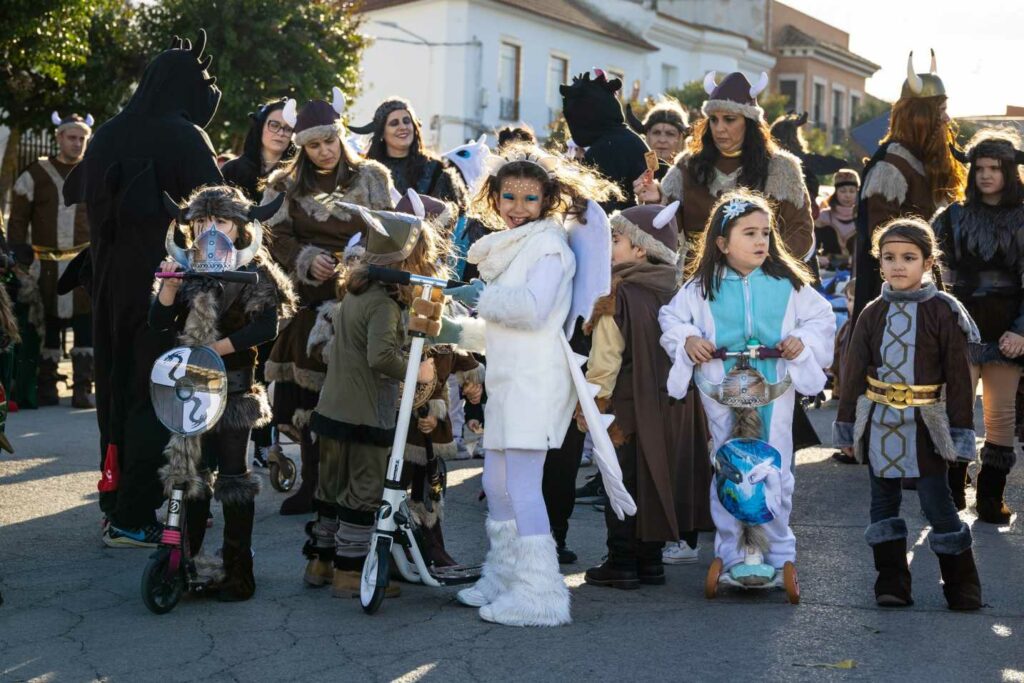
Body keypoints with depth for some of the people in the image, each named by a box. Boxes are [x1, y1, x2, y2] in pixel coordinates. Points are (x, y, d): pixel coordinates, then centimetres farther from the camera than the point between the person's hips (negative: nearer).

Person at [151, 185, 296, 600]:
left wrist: (216, 348, -21)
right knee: (188, 475, 10)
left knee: (233, 480, 1)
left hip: (234, 390, -5)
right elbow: (159, 323, 3)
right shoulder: (190, 269, 10)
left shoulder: (254, 273, -4)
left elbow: (266, 326, -18)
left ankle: (238, 571, 7)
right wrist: (169, 286, -14)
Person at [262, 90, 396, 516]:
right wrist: (308, 260, -13)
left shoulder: (371, 177, 8)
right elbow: (278, 238, 5)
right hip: (308, 301, 2)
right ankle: (312, 484, 8)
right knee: (306, 394, -1)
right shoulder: (286, 185, 13)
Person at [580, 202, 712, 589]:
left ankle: (622, 564, 5)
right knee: (655, 481, 13)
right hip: (671, 408, 6)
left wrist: (590, 405, -8)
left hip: (629, 407, -6)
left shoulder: (619, 295, -14)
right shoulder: (676, 294, 4)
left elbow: (606, 358, -15)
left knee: (622, 483, 2)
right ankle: (651, 560, 19)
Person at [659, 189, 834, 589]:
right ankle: (733, 554, 14)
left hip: (774, 390, 0)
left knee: (775, 473, 4)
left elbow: (822, 317, 9)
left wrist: (802, 341, -8)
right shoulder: (702, 287, 1)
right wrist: (687, 340, -8)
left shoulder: (787, 283, 2)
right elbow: (670, 318, 9)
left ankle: (776, 552, 18)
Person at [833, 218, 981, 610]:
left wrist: (960, 432, -6)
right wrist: (846, 426, 7)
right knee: (884, 503, 9)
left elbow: (959, 377, -5)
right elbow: (854, 373, 8)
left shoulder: (943, 312, -5)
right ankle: (891, 582, 19)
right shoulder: (873, 314, 4)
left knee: (938, 505, 0)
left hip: (925, 424, -4)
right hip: (879, 422, 4)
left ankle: (961, 586, 12)